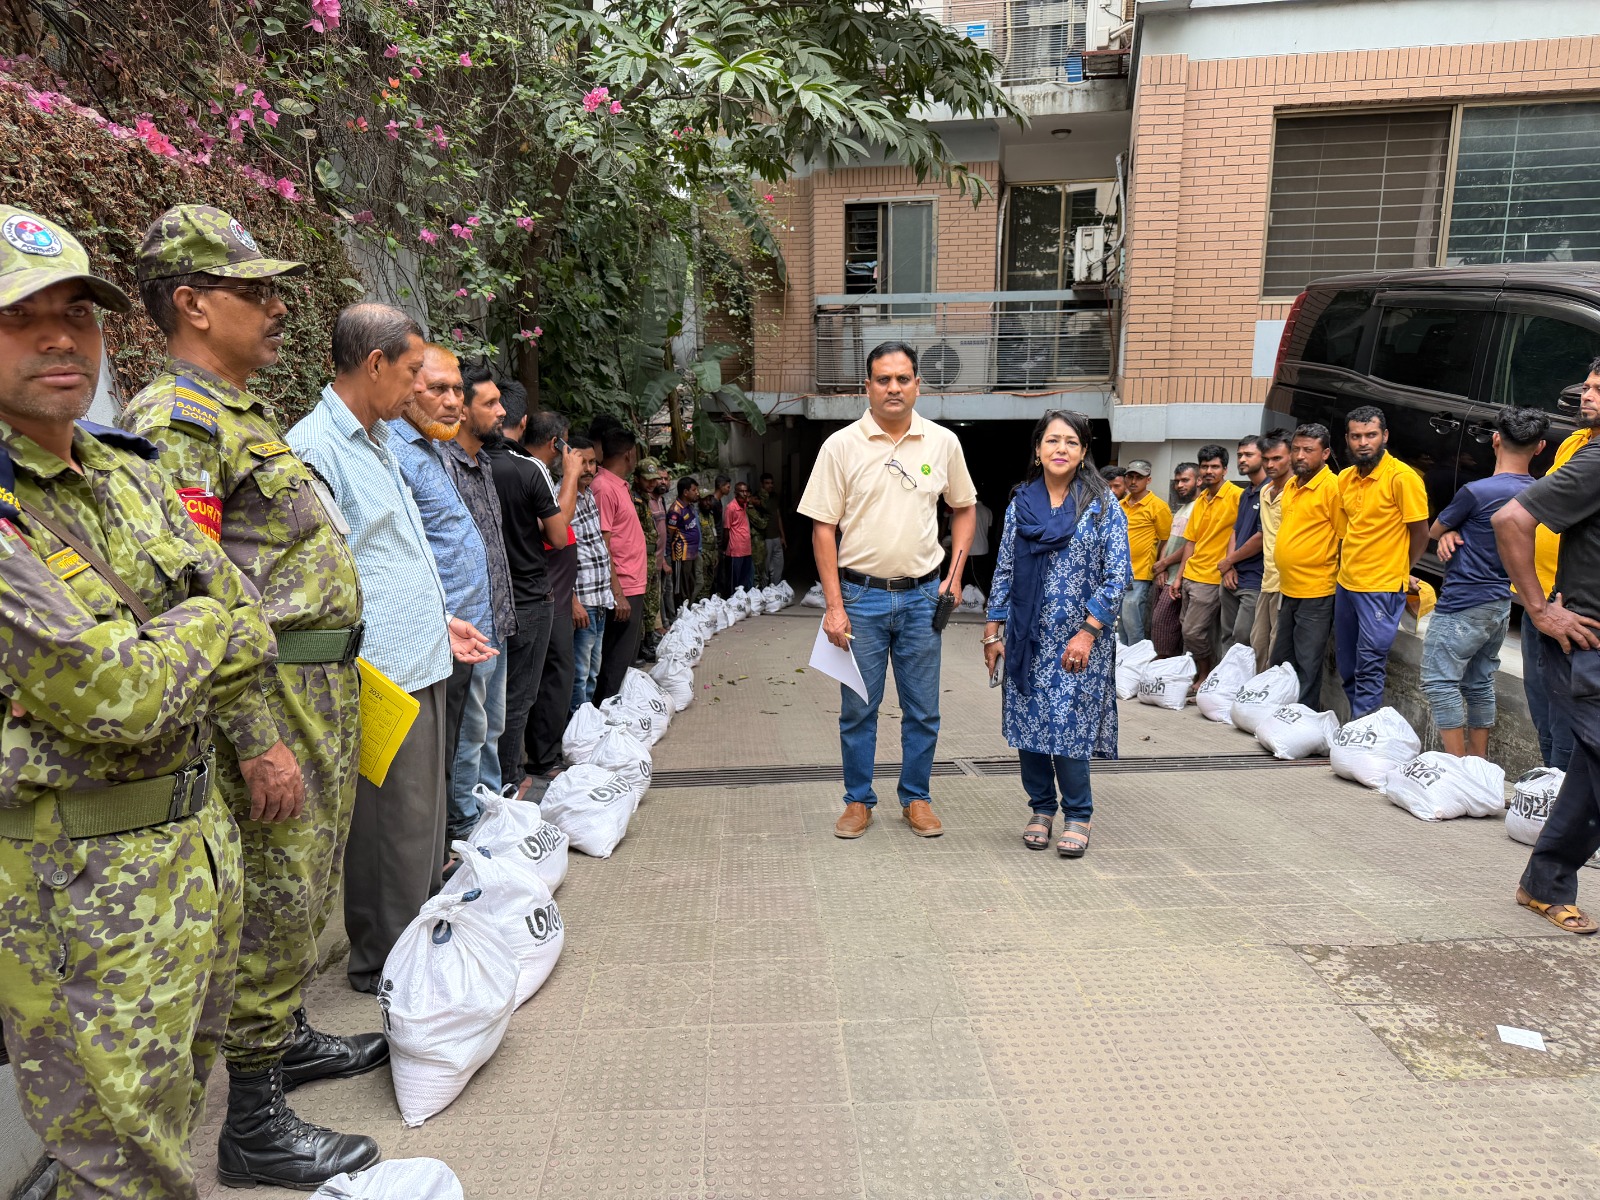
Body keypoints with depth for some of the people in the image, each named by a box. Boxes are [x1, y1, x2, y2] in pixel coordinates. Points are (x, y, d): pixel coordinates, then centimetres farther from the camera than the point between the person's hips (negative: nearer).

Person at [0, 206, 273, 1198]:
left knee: (175, 1103, 25)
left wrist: (149, 663, -11)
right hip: (80, 886, -7)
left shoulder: (131, 473, 6)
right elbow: (115, 696, -24)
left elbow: (250, 630, 5)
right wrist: (204, 621, -8)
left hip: (196, 835, 7)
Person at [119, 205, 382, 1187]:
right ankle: (254, 1124, 17)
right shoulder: (174, 423, -16)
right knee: (274, 909, 1)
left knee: (308, 893, 21)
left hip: (325, 691, 10)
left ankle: (288, 1038, 39)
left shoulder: (248, 416, 15)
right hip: (271, 703, -9)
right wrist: (257, 742, -22)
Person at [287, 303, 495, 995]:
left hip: (423, 666, 10)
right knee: (393, 829, 2)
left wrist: (440, 621, 21)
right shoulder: (314, 447, -15)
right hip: (384, 679, -10)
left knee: (424, 822, 20)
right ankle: (384, 965, 20)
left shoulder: (380, 440, 16)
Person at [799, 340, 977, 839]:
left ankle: (916, 798, 27)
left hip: (922, 596, 2)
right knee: (857, 709, 8)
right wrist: (834, 606, -9)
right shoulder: (841, 446, -4)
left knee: (923, 710, 10)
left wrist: (955, 576, 5)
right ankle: (858, 801, 23)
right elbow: (823, 528, -4)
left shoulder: (943, 443, 2)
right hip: (861, 595, -1)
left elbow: (964, 509, 16)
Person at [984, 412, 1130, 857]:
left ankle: (1077, 816, 15)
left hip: (1078, 638, -3)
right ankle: (1041, 808, 25)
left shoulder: (1103, 503, -2)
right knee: (1027, 722, 7)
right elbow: (1004, 570, 9)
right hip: (1027, 637, 3)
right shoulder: (1020, 503, 6)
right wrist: (993, 632, 6)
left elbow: (1118, 574, -6)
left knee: (1069, 725, -4)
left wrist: (1088, 632, -13)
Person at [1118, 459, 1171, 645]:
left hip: (1139, 574, -7)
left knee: (1131, 620, -9)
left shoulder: (1158, 506, -6)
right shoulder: (1120, 505, 12)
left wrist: (1159, 567, -5)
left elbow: (1166, 541, -3)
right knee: (1121, 622, 13)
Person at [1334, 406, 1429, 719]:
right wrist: (1348, 565, 14)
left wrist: (1402, 571, 6)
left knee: (1369, 666, -5)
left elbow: (1420, 534, -6)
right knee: (1346, 663, 14)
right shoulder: (1345, 478, 7)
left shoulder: (1402, 477, -13)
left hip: (1381, 588, -7)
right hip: (1346, 583, 7)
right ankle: (1356, 723, 27)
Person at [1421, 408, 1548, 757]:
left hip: (1462, 606, -8)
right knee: (1480, 684, 15)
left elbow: (1433, 530, -1)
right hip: (1500, 606, 9)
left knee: (1440, 682, -4)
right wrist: (1451, 534, -7)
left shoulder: (1476, 492, -18)